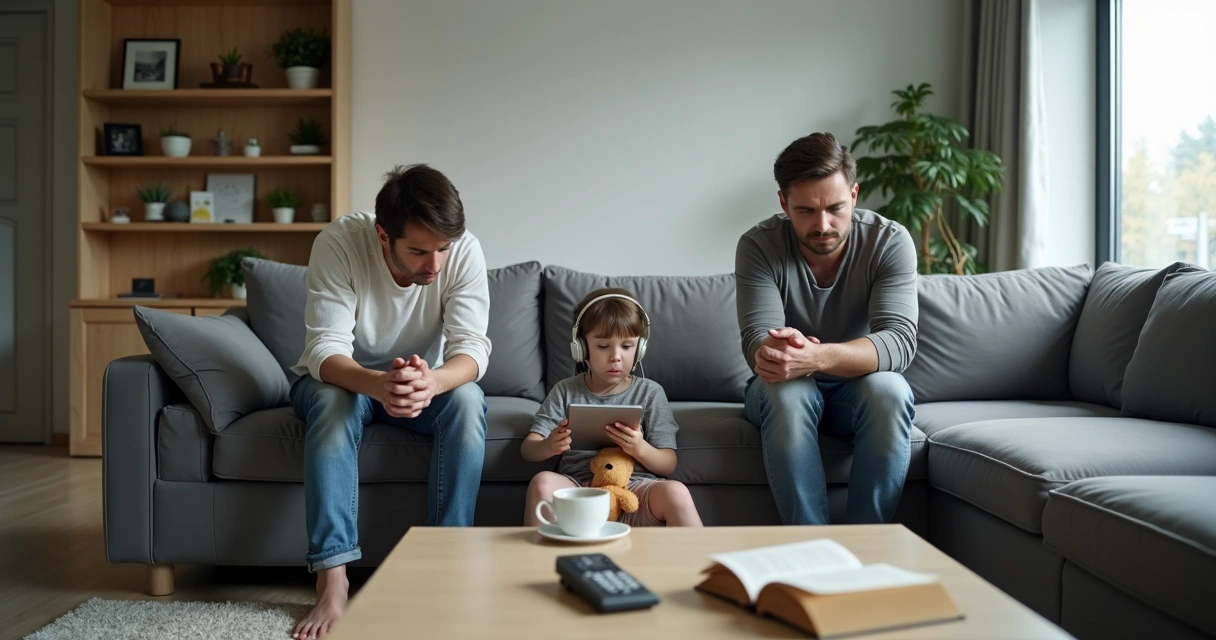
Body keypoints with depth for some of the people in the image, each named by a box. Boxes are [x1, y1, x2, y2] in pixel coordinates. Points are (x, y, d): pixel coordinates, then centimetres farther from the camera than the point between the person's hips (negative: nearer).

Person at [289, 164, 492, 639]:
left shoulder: (464, 250, -23)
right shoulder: (339, 243, -27)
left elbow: (472, 348, -28)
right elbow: (325, 350, -32)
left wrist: (430, 381, -52)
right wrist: (377, 383, -54)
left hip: (426, 384, 1)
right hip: (341, 378, -1)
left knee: (467, 400, -29)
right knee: (333, 400, -34)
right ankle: (332, 579, -30)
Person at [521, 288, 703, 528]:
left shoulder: (650, 393, 9)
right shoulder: (565, 391, 11)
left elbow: (668, 465, 6)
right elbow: (528, 449, 6)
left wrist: (640, 448, -17)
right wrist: (549, 446, -18)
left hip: (634, 486, -1)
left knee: (676, 492, -31)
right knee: (542, 482, -29)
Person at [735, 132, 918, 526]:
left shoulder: (890, 242, -16)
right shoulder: (759, 246, -15)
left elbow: (899, 341, -28)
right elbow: (757, 342, -24)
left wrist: (817, 357, -48)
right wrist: (774, 353, -51)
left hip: (859, 388, 1)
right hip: (787, 392, 0)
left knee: (890, 391, -33)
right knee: (787, 392, -34)